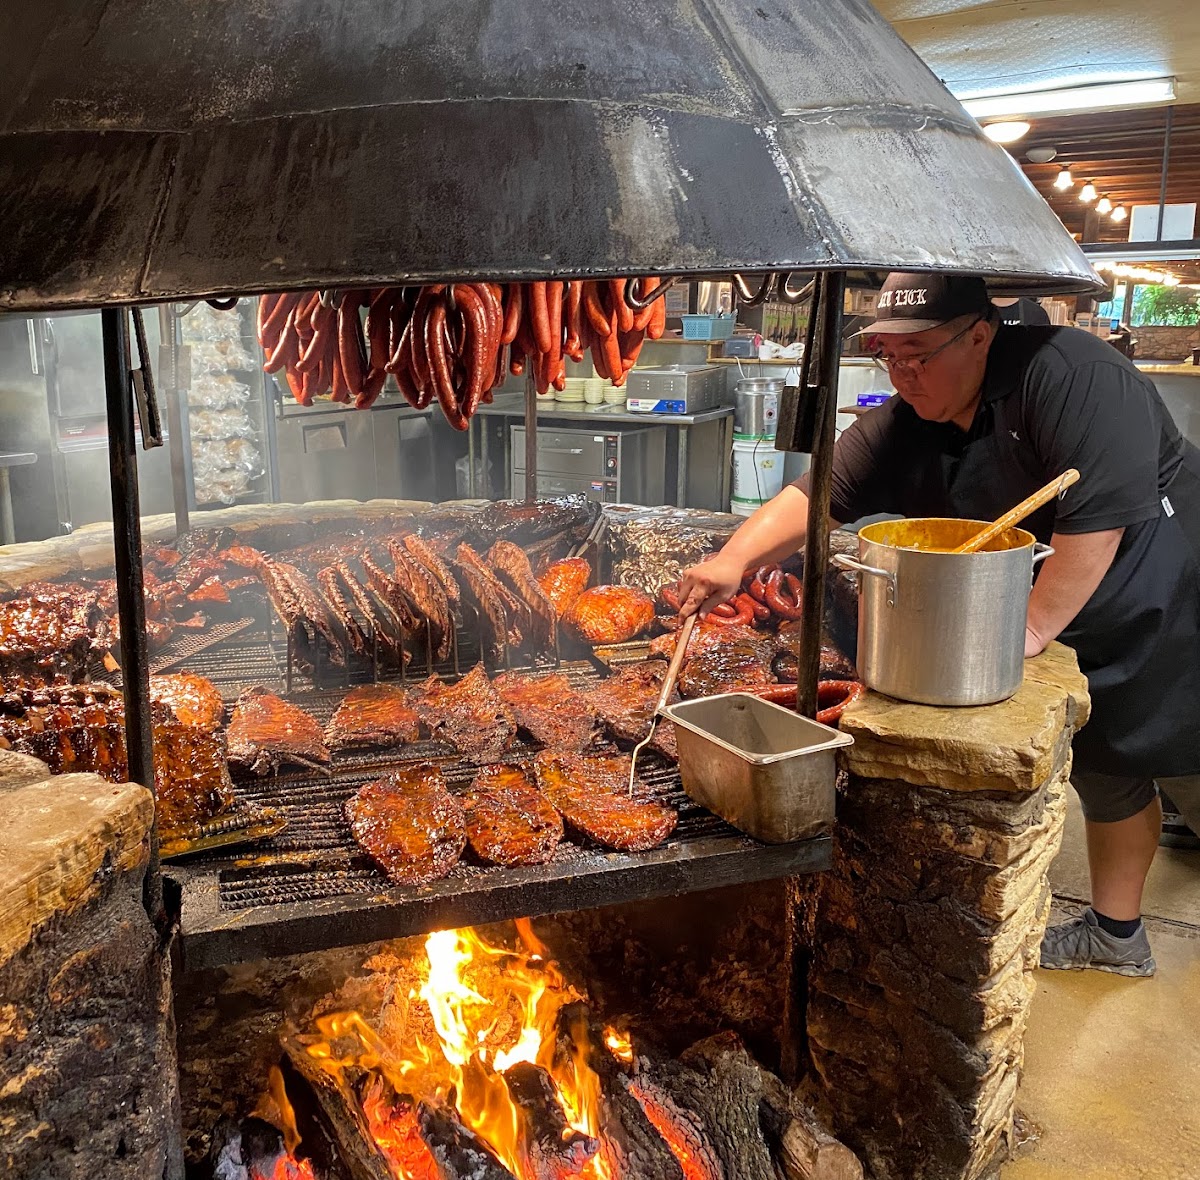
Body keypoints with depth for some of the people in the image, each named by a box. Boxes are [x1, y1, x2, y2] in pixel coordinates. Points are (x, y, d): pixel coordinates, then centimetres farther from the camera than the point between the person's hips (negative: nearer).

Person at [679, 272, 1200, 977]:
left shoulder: (1066, 372, -27)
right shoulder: (906, 431, -5)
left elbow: (1100, 515, -31)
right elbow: (815, 496, -9)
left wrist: (1030, 630, -26)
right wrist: (735, 560, -24)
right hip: (1088, 635, 7)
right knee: (1107, 773, 17)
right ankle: (1116, 934, 33)